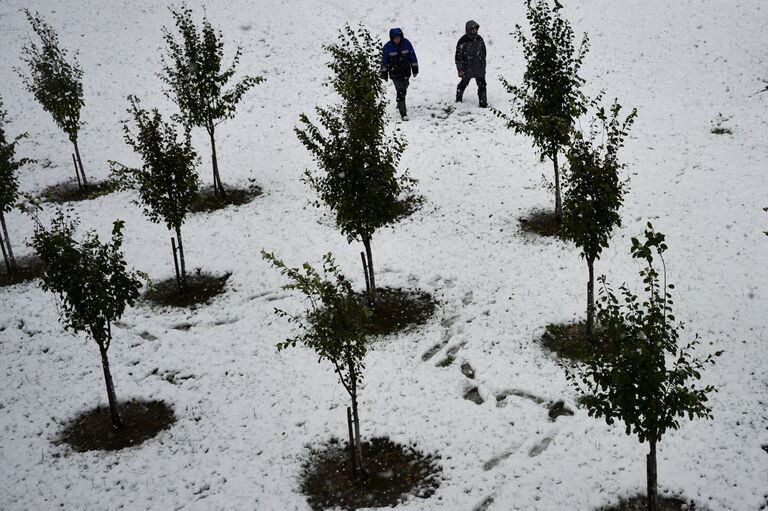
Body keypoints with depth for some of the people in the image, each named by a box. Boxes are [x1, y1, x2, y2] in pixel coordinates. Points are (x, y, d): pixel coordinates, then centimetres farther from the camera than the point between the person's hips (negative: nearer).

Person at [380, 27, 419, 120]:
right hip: (395, 73, -3)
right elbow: (384, 60, -1)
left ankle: (400, 105, 45)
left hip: (406, 72, 3)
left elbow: (412, 56, 4)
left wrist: (415, 69, 6)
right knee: (400, 92, -12)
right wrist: (384, 73, 0)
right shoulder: (388, 46, -9)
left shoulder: (406, 43, -4)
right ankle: (403, 113, -12)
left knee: (404, 89, 18)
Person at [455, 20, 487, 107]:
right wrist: (460, 69, -13)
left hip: (479, 67, 3)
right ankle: (458, 98, 39)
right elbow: (458, 56, -11)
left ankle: (483, 103, 2)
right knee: (464, 83, 15)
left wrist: (483, 66, 16)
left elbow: (483, 54, 14)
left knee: (482, 84, -4)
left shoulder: (479, 39, 3)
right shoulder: (463, 41, -13)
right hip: (467, 68, -3)